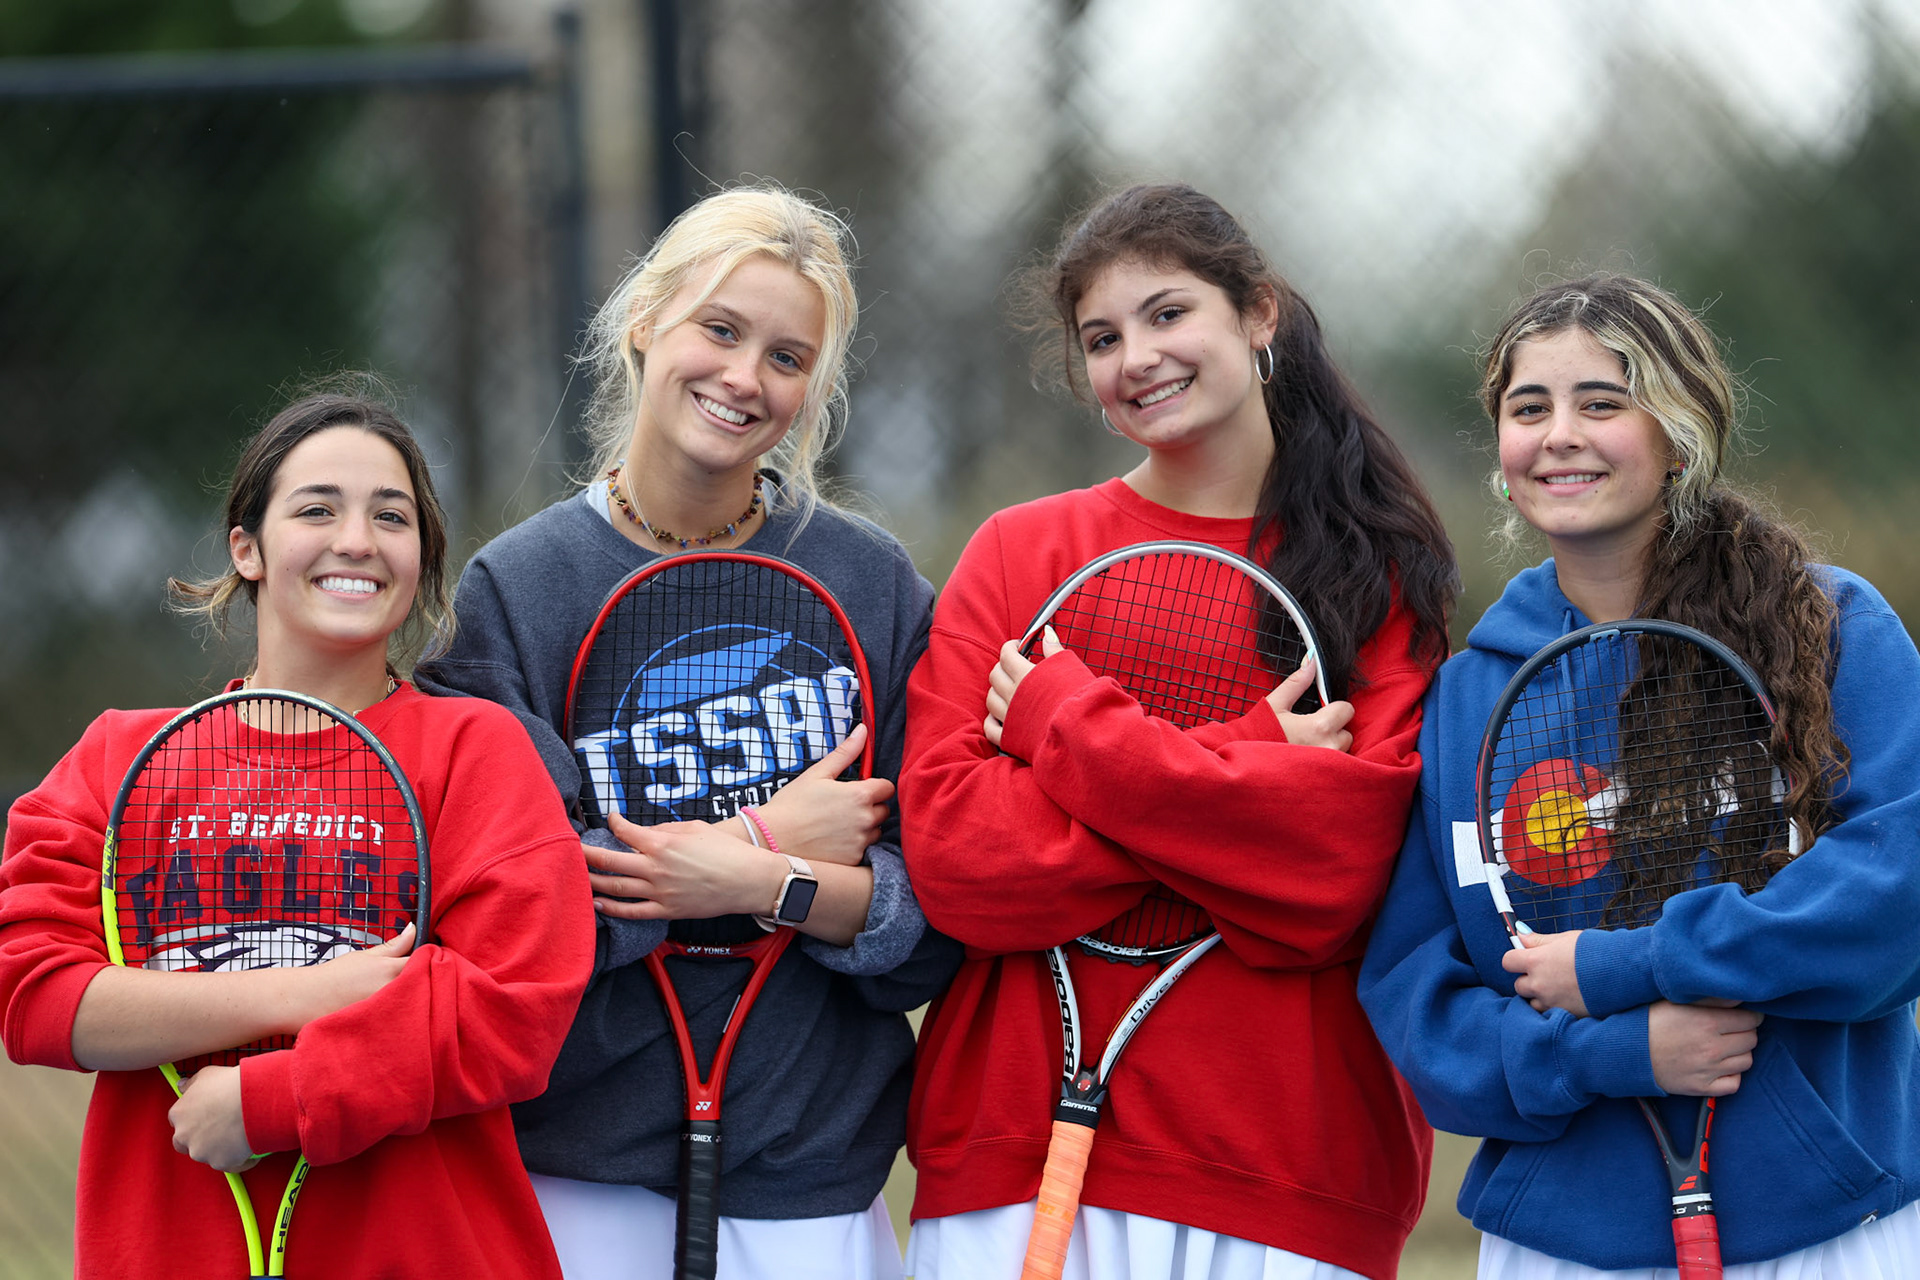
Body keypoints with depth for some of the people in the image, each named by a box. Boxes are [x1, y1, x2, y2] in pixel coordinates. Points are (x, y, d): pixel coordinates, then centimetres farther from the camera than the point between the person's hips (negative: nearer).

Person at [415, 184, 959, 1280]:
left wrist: (759, 884, -19)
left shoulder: (875, 587, 2)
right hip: (580, 1178, -1)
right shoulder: (518, 586, -2)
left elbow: (937, 918, -2)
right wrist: (772, 839, -13)